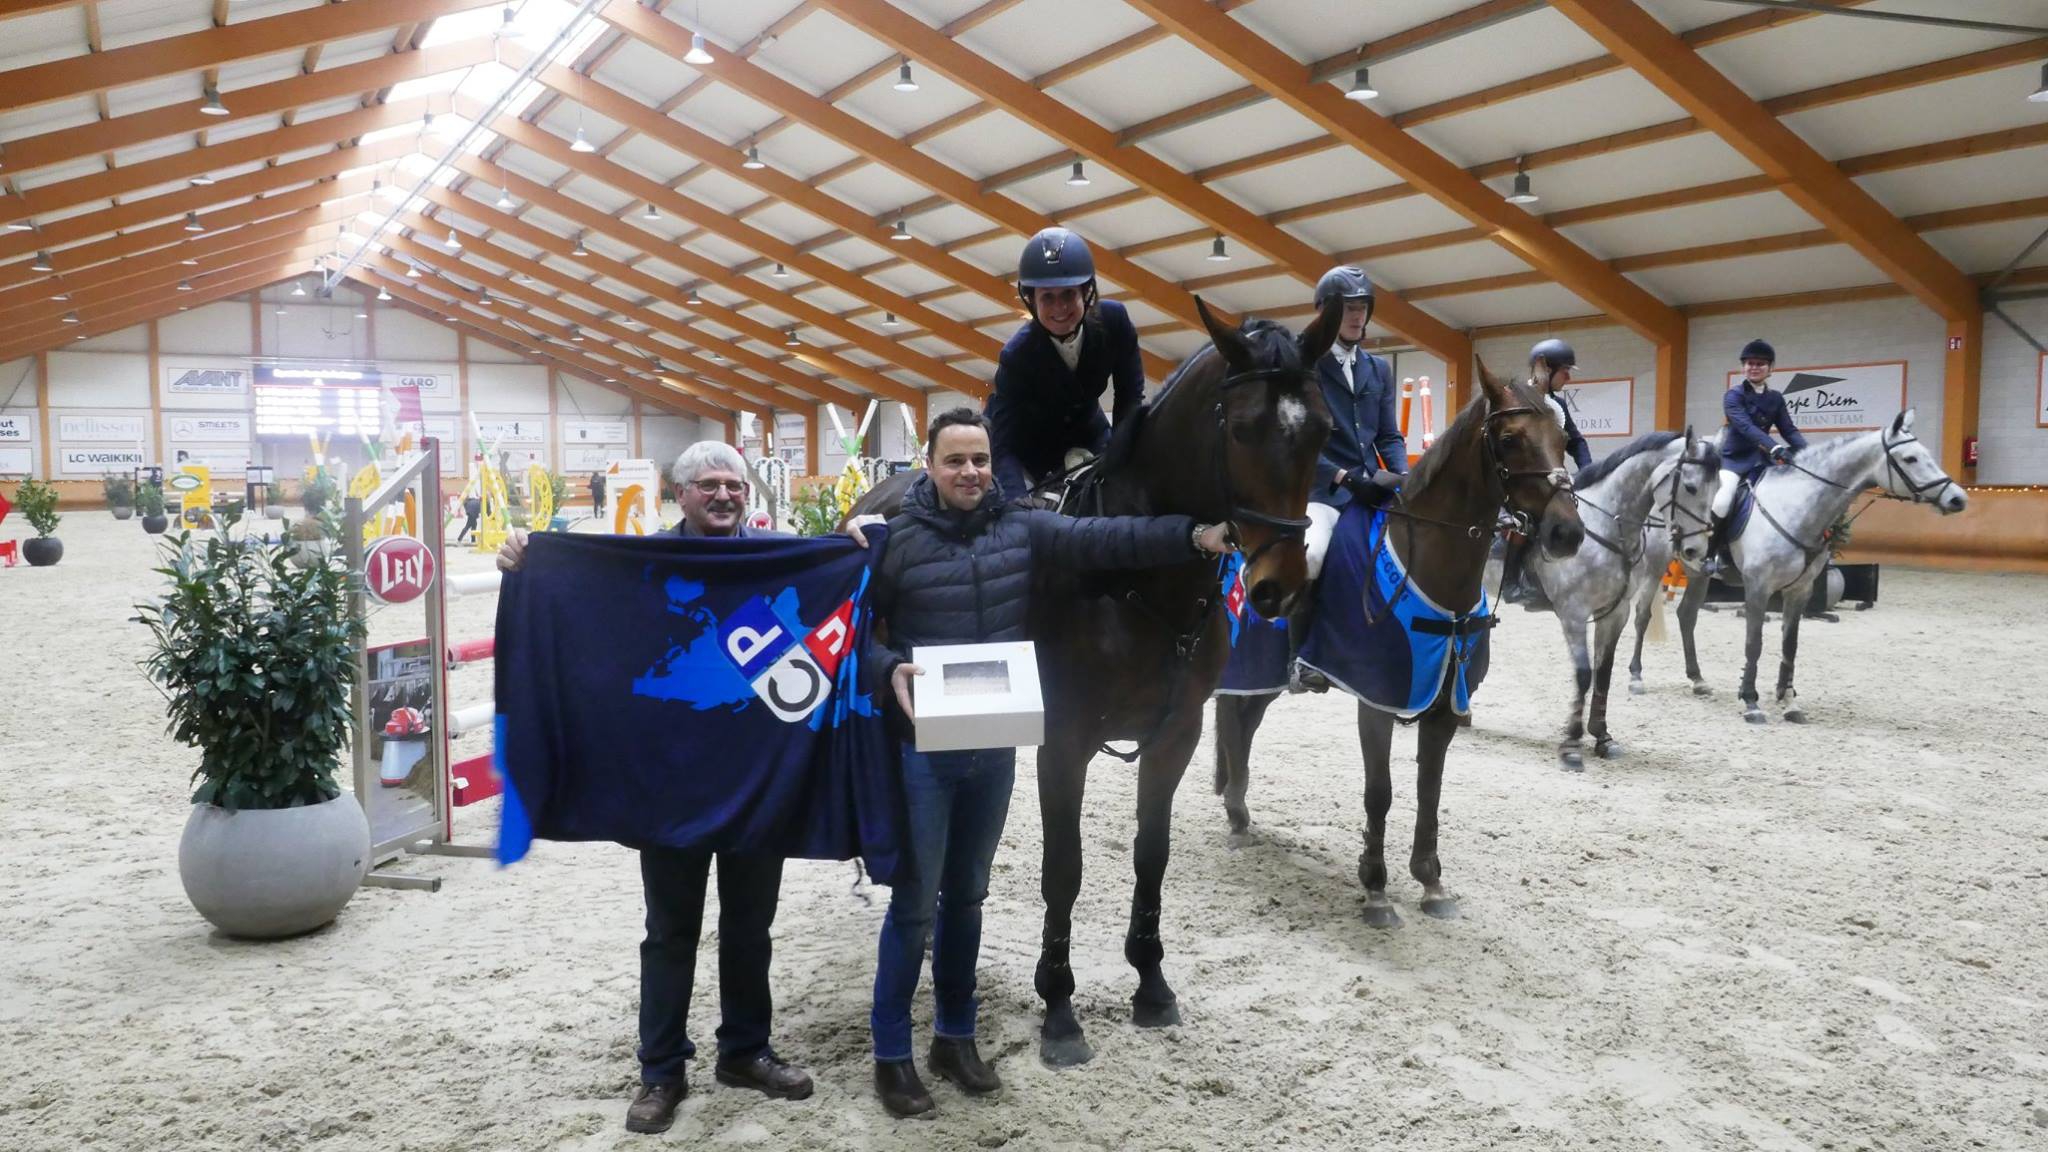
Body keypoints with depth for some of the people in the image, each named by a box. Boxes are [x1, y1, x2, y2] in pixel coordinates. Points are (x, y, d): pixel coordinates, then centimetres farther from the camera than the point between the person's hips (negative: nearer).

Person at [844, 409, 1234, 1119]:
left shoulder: (1020, 528, 1)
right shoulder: (897, 541, -8)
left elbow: (1102, 539, -11)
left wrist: (1194, 535, -23)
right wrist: (889, 669, -24)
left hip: (994, 745, 4)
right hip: (923, 748, -4)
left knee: (967, 895, 16)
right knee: (915, 904, 3)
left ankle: (956, 1037, 32)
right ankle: (890, 1055, 19)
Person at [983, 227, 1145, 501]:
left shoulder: (1114, 320, -26)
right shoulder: (1017, 355, -33)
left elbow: (1130, 395, -15)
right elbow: (1003, 446, -38)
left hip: (1088, 431, 3)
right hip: (1030, 443, -3)